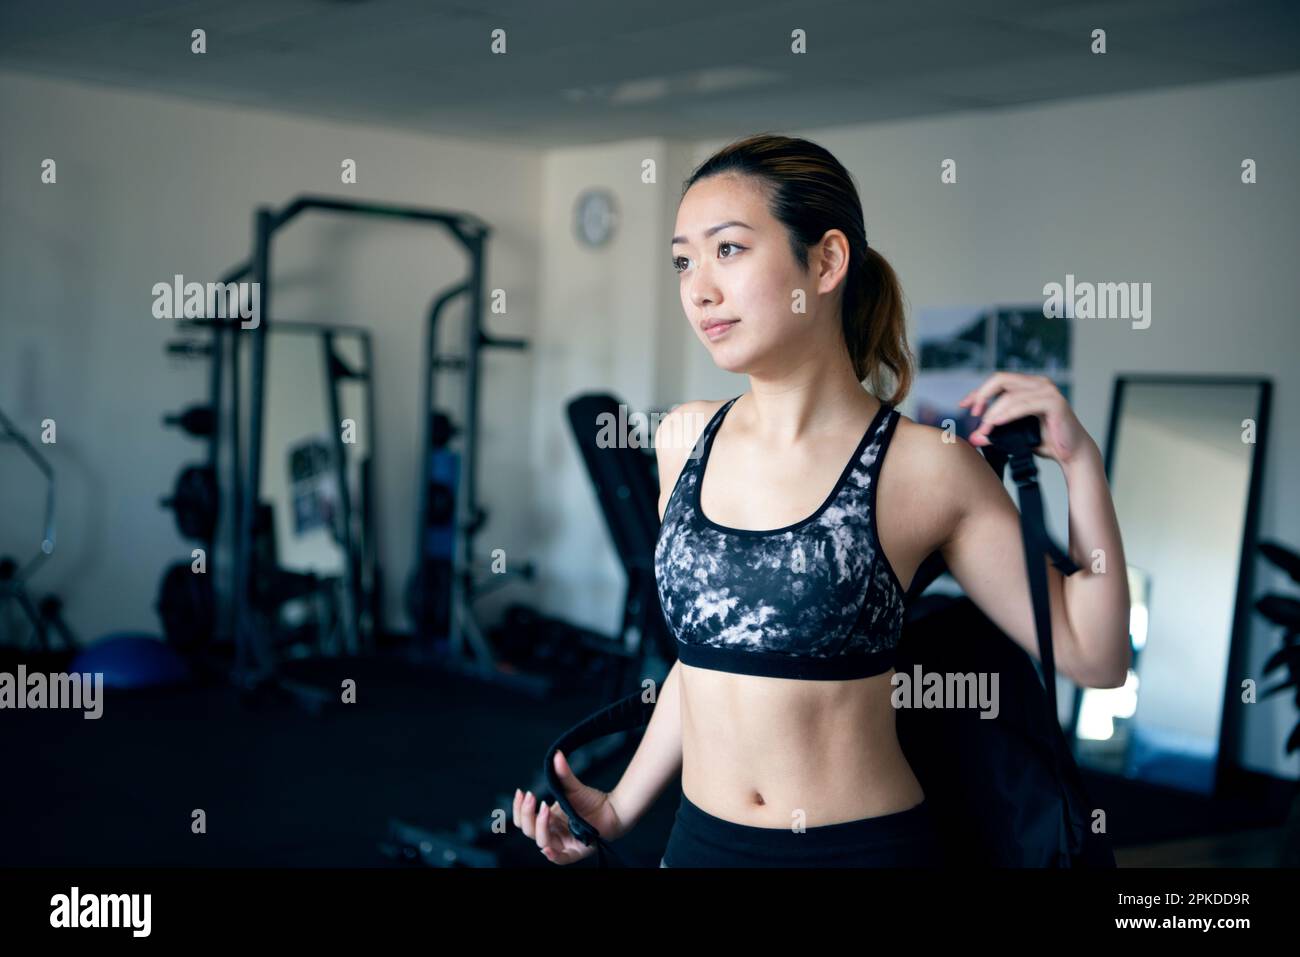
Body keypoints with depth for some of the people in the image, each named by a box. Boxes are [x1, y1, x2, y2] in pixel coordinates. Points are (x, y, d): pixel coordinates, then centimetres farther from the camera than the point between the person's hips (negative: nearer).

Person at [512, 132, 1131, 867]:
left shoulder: (924, 466, -11)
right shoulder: (684, 440, 1)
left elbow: (1094, 658, -7)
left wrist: (1080, 460, -15)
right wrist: (622, 805, 11)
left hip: (865, 843, -3)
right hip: (702, 839, 4)